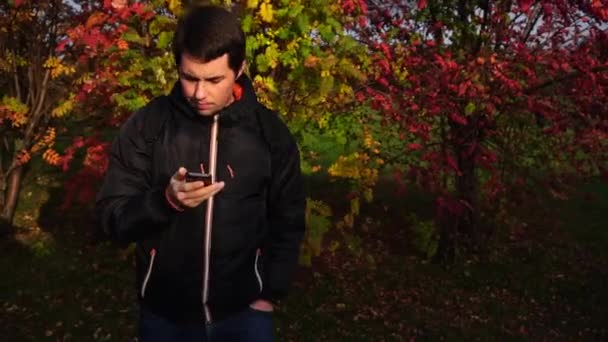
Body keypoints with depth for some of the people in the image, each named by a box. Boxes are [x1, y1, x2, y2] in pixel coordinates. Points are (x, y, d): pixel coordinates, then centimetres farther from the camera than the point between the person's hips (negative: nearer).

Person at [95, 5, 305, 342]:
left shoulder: (270, 131, -4)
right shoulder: (147, 124, -7)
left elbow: (288, 222, 3)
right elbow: (111, 215, -7)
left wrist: (270, 294, -2)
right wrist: (165, 200, -24)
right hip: (163, 312, 1)